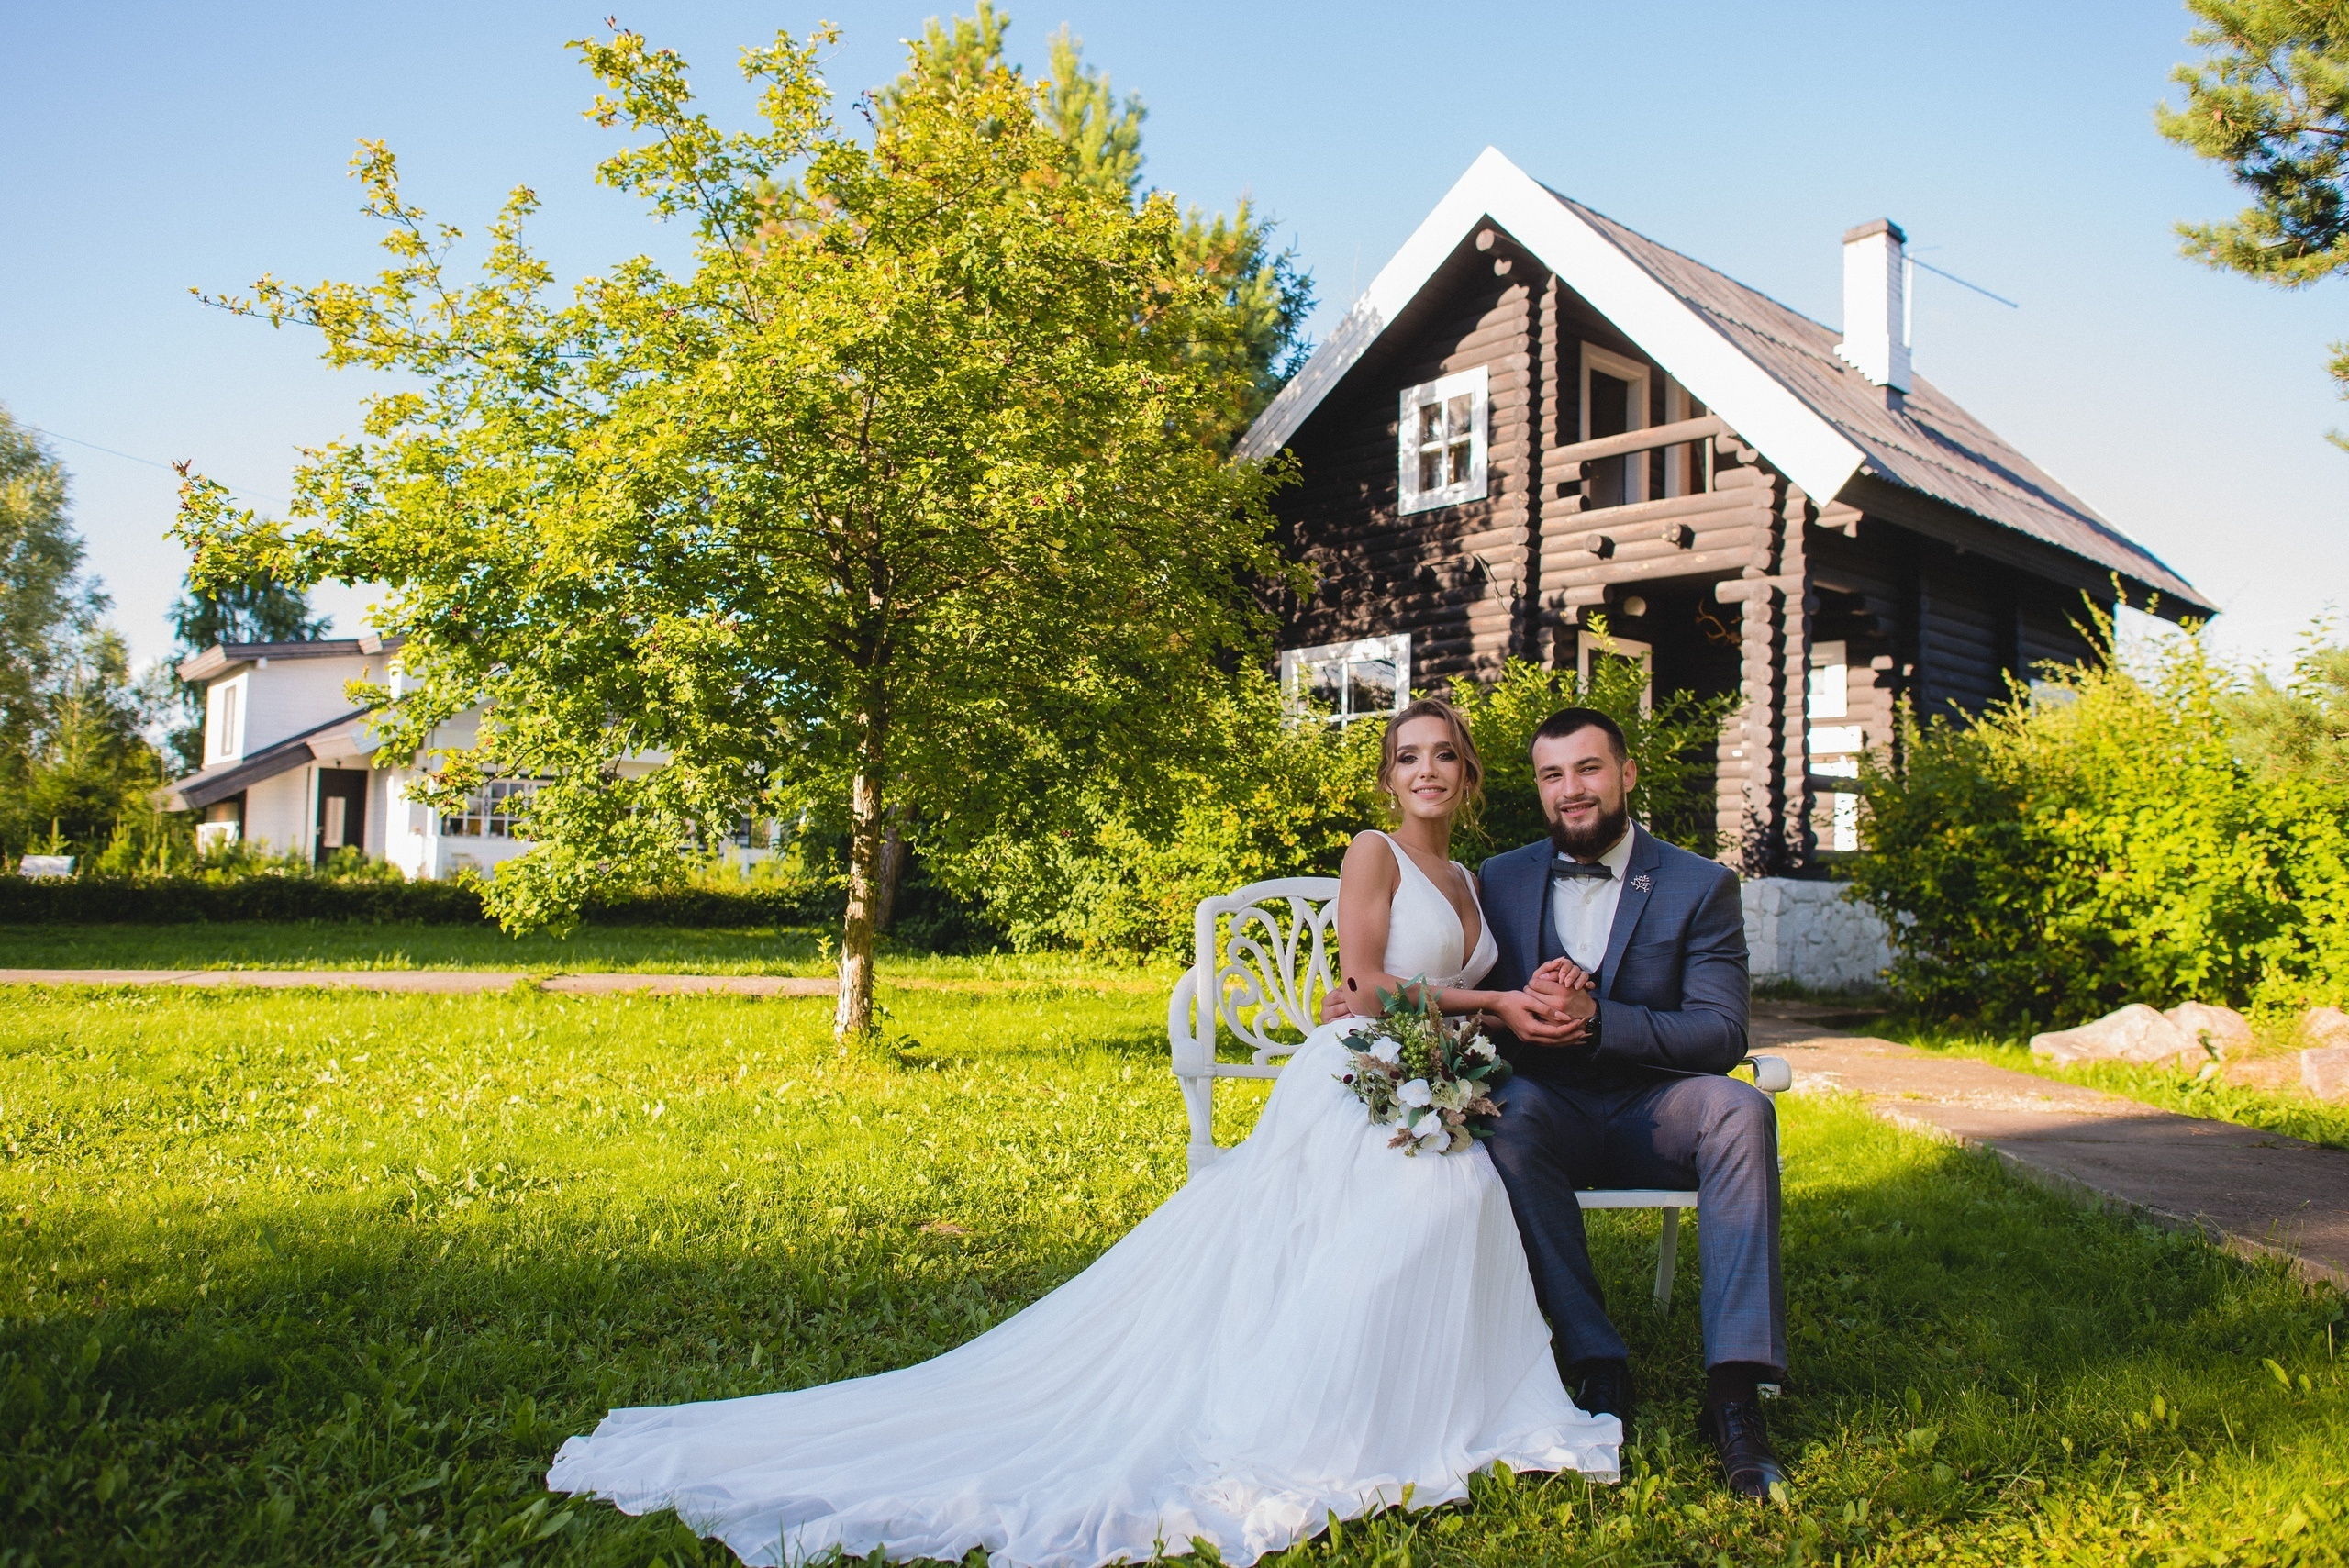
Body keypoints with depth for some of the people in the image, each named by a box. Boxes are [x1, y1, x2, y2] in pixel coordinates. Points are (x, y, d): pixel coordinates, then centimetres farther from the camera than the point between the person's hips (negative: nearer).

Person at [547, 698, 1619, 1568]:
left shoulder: (1469, 883, 23)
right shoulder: (1373, 854, -1)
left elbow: (1472, 996, 18)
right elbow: (1368, 985, -10)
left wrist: (1531, 1010, -3)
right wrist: (1492, 1002, -6)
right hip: (1355, 1089, -7)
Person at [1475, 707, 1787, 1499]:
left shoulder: (1701, 886, 1)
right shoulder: (1501, 880, 8)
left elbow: (1721, 1034, -9)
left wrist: (1595, 1020, -24)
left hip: (1652, 1114, 0)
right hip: (1549, 1110, 1)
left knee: (1741, 1110, -32)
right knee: (1510, 1113, -34)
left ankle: (1734, 1389, -33)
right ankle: (1597, 1367, -28)